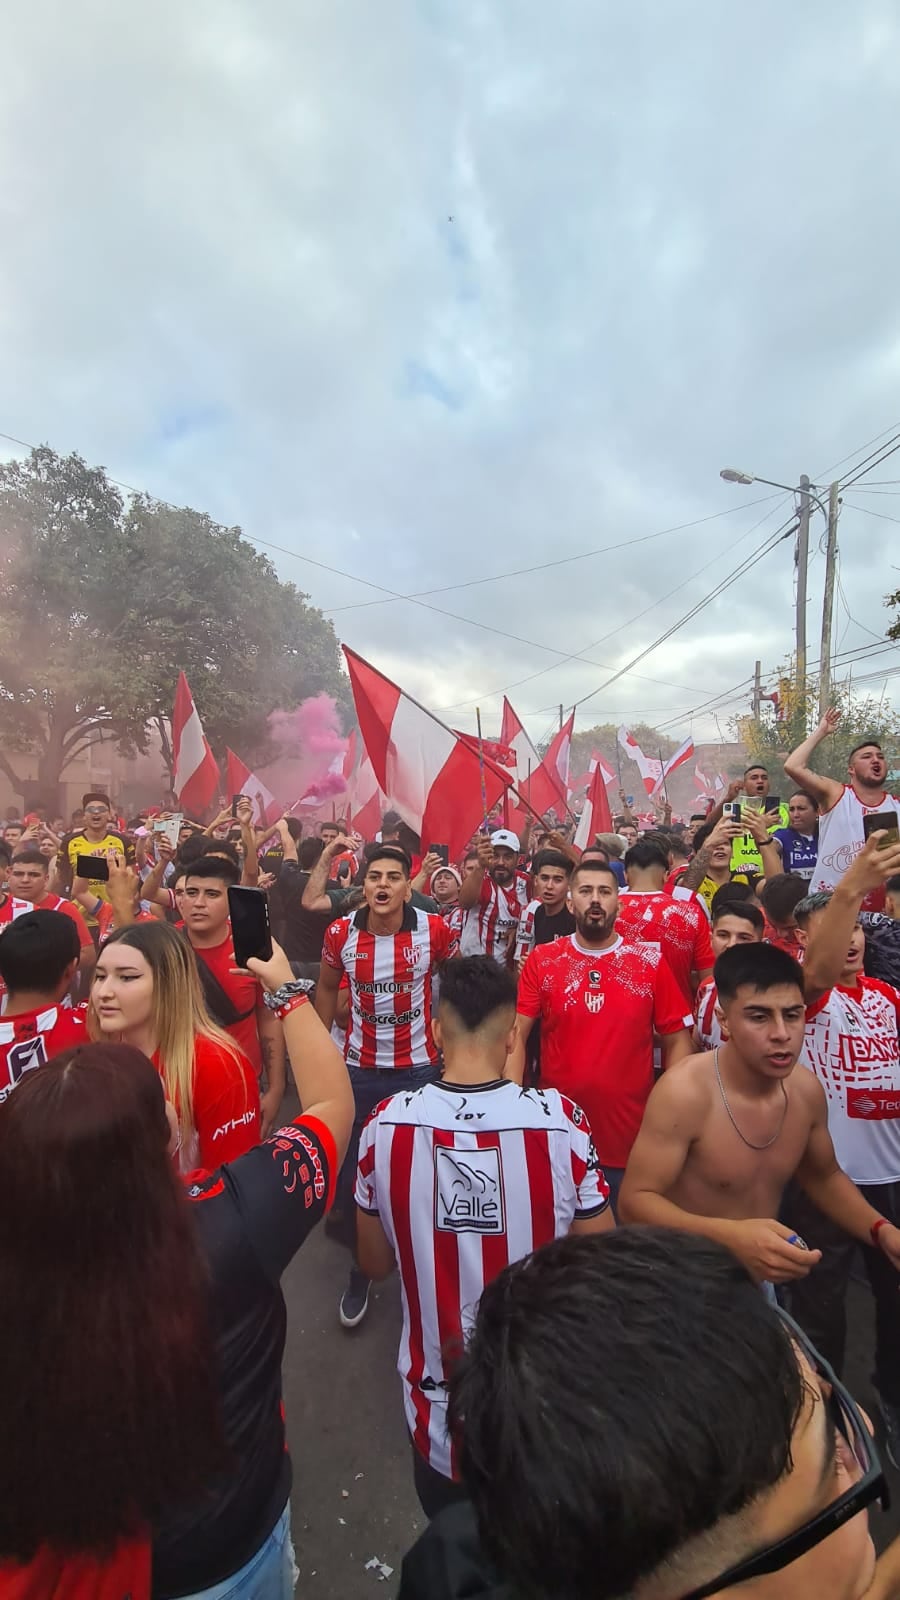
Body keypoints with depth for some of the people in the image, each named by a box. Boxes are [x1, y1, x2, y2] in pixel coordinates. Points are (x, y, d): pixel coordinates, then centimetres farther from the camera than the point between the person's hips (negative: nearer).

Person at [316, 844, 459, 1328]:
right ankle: (358, 1273, 38)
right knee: (352, 1173, 13)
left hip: (420, 1068, -1)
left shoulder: (435, 930, -16)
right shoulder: (341, 933, -12)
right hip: (359, 1069, 2)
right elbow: (327, 988, 6)